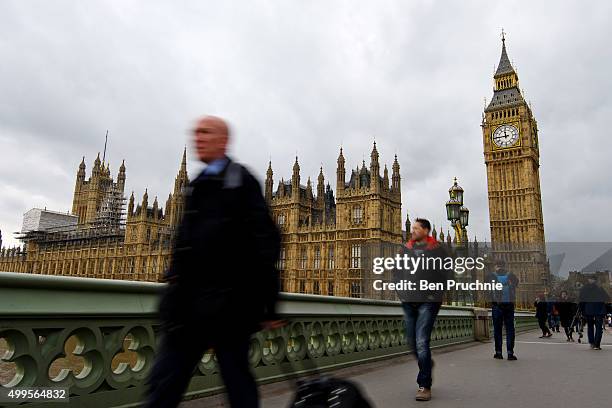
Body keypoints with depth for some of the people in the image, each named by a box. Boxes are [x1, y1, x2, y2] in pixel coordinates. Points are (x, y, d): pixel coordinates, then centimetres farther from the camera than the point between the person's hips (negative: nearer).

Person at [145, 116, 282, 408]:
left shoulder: (241, 181, -4)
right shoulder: (197, 186, 19)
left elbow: (265, 241, -11)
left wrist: (268, 304, -14)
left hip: (228, 303, -7)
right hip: (189, 304, 7)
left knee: (237, 381, 6)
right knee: (163, 384, 6)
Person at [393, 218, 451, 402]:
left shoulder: (437, 249, -1)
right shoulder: (406, 249, 10)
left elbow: (446, 275, -1)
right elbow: (396, 272, 18)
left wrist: (435, 294, -8)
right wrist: (401, 291, 7)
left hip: (428, 302, -5)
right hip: (408, 302, 5)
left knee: (422, 342, -11)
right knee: (412, 342, 12)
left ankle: (424, 386, 0)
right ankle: (427, 364, 41)